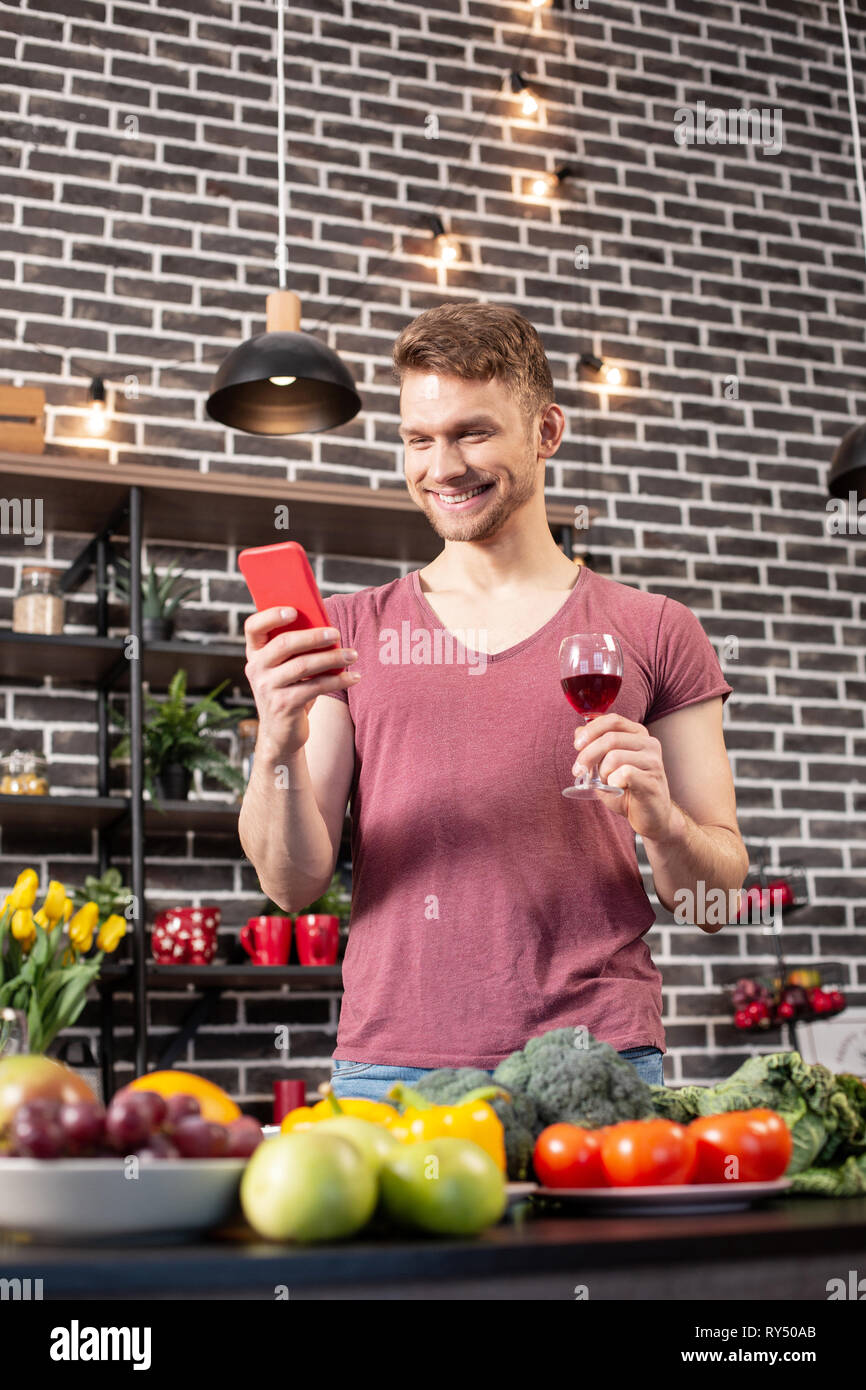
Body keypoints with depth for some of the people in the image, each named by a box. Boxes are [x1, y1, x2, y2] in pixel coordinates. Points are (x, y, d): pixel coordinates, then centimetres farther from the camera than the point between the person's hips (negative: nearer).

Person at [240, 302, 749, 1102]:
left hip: (596, 1064, -1)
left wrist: (660, 819, -12)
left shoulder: (653, 632, 8)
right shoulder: (349, 632, 11)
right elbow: (295, 883, 4)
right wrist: (280, 745, -14)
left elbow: (716, 900, 9)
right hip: (390, 1063, 1)